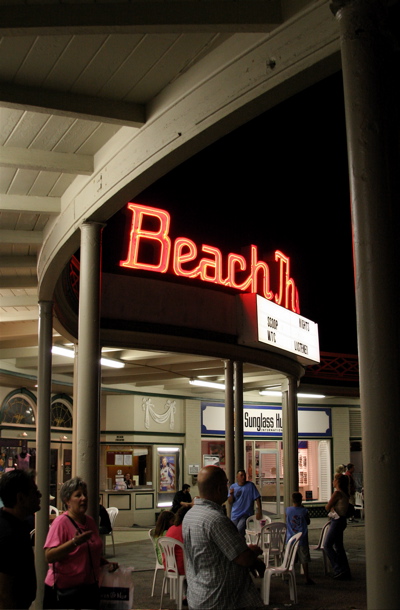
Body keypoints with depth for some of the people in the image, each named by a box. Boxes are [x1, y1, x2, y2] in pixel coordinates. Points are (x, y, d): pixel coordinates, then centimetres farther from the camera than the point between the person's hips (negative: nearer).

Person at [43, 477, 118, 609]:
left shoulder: (90, 521, 10)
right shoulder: (61, 522, -13)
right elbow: (49, 556, -22)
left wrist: (106, 563, 8)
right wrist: (74, 542, -31)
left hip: (90, 588, 7)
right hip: (64, 591, -7)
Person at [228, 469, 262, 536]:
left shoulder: (250, 485, -4)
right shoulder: (233, 487, 5)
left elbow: (257, 498, -6)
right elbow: (230, 502, 4)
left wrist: (259, 511, -13)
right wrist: (231, 494, -15)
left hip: (246, 514, -4)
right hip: (235, 515, 4)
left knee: (239, 529, -25)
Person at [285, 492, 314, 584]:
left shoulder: (288, 510, -3)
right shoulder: (304, 511, -9)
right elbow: (308, 522, 7)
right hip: (302, 539, -2)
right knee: (304, 560, 5)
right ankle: (307, 578, 7)